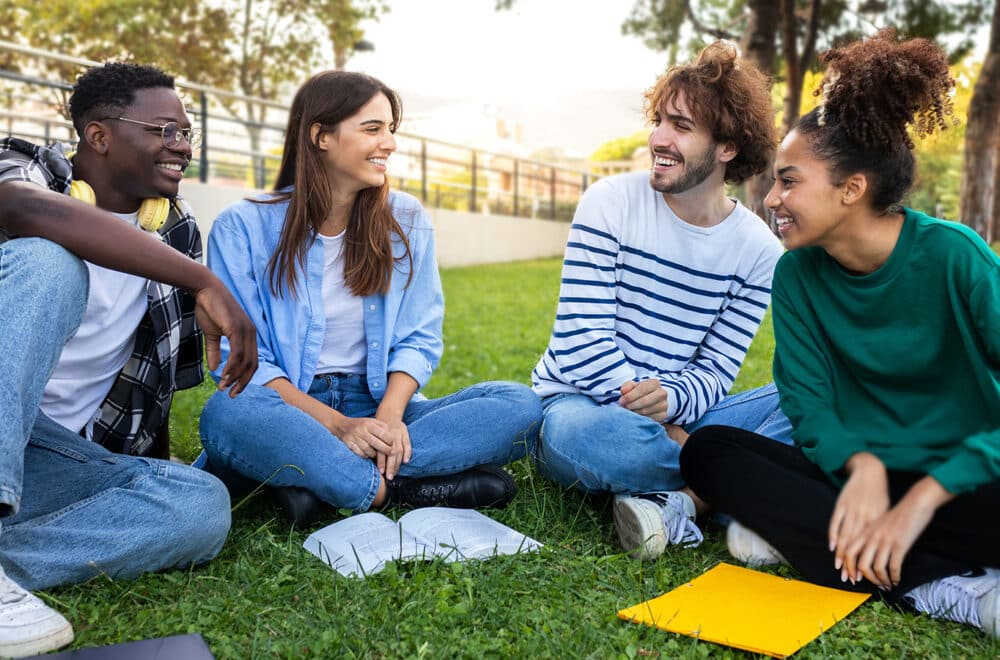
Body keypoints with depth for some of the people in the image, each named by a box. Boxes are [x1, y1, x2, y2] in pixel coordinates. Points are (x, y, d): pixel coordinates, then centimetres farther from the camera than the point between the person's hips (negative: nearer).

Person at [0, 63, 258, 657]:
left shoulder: (177, 230, 11)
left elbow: (169, 359, 20)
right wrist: (203, 280, -33)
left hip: (59, 458, 4)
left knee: (202, 504, -23)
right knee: (48, 263, -28)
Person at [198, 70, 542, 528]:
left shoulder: (406, 221, 7)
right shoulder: (243, 227, -3)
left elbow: (419, 340, 5)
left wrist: (390, 415, -16)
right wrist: (337, 425, -21)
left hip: (379, 408, 4)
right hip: (289, 412, -3)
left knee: (521, 405, -21)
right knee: (227, 413, -38)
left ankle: (313, 478, -25)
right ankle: (391, 489, -24)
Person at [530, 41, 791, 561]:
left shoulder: (758, 249, 0)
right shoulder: (611, 203, -9)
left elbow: (714, 371, -2)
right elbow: (580, 346, -15)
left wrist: (668, 400, -27)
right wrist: (661, 431, -22)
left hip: (676, 417, 3)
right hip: (579, 403, -3)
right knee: (585, 434, -40)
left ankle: (681, 502, -27)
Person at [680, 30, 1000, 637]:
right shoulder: (797, 274, -1)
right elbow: (810, 405, -3)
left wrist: (923, 498, -26)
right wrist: (863, 466, -25)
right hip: (857, 478, 6)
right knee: (708, 451, -21)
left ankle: (802, 538, -21)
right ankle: (948, 589, -25)